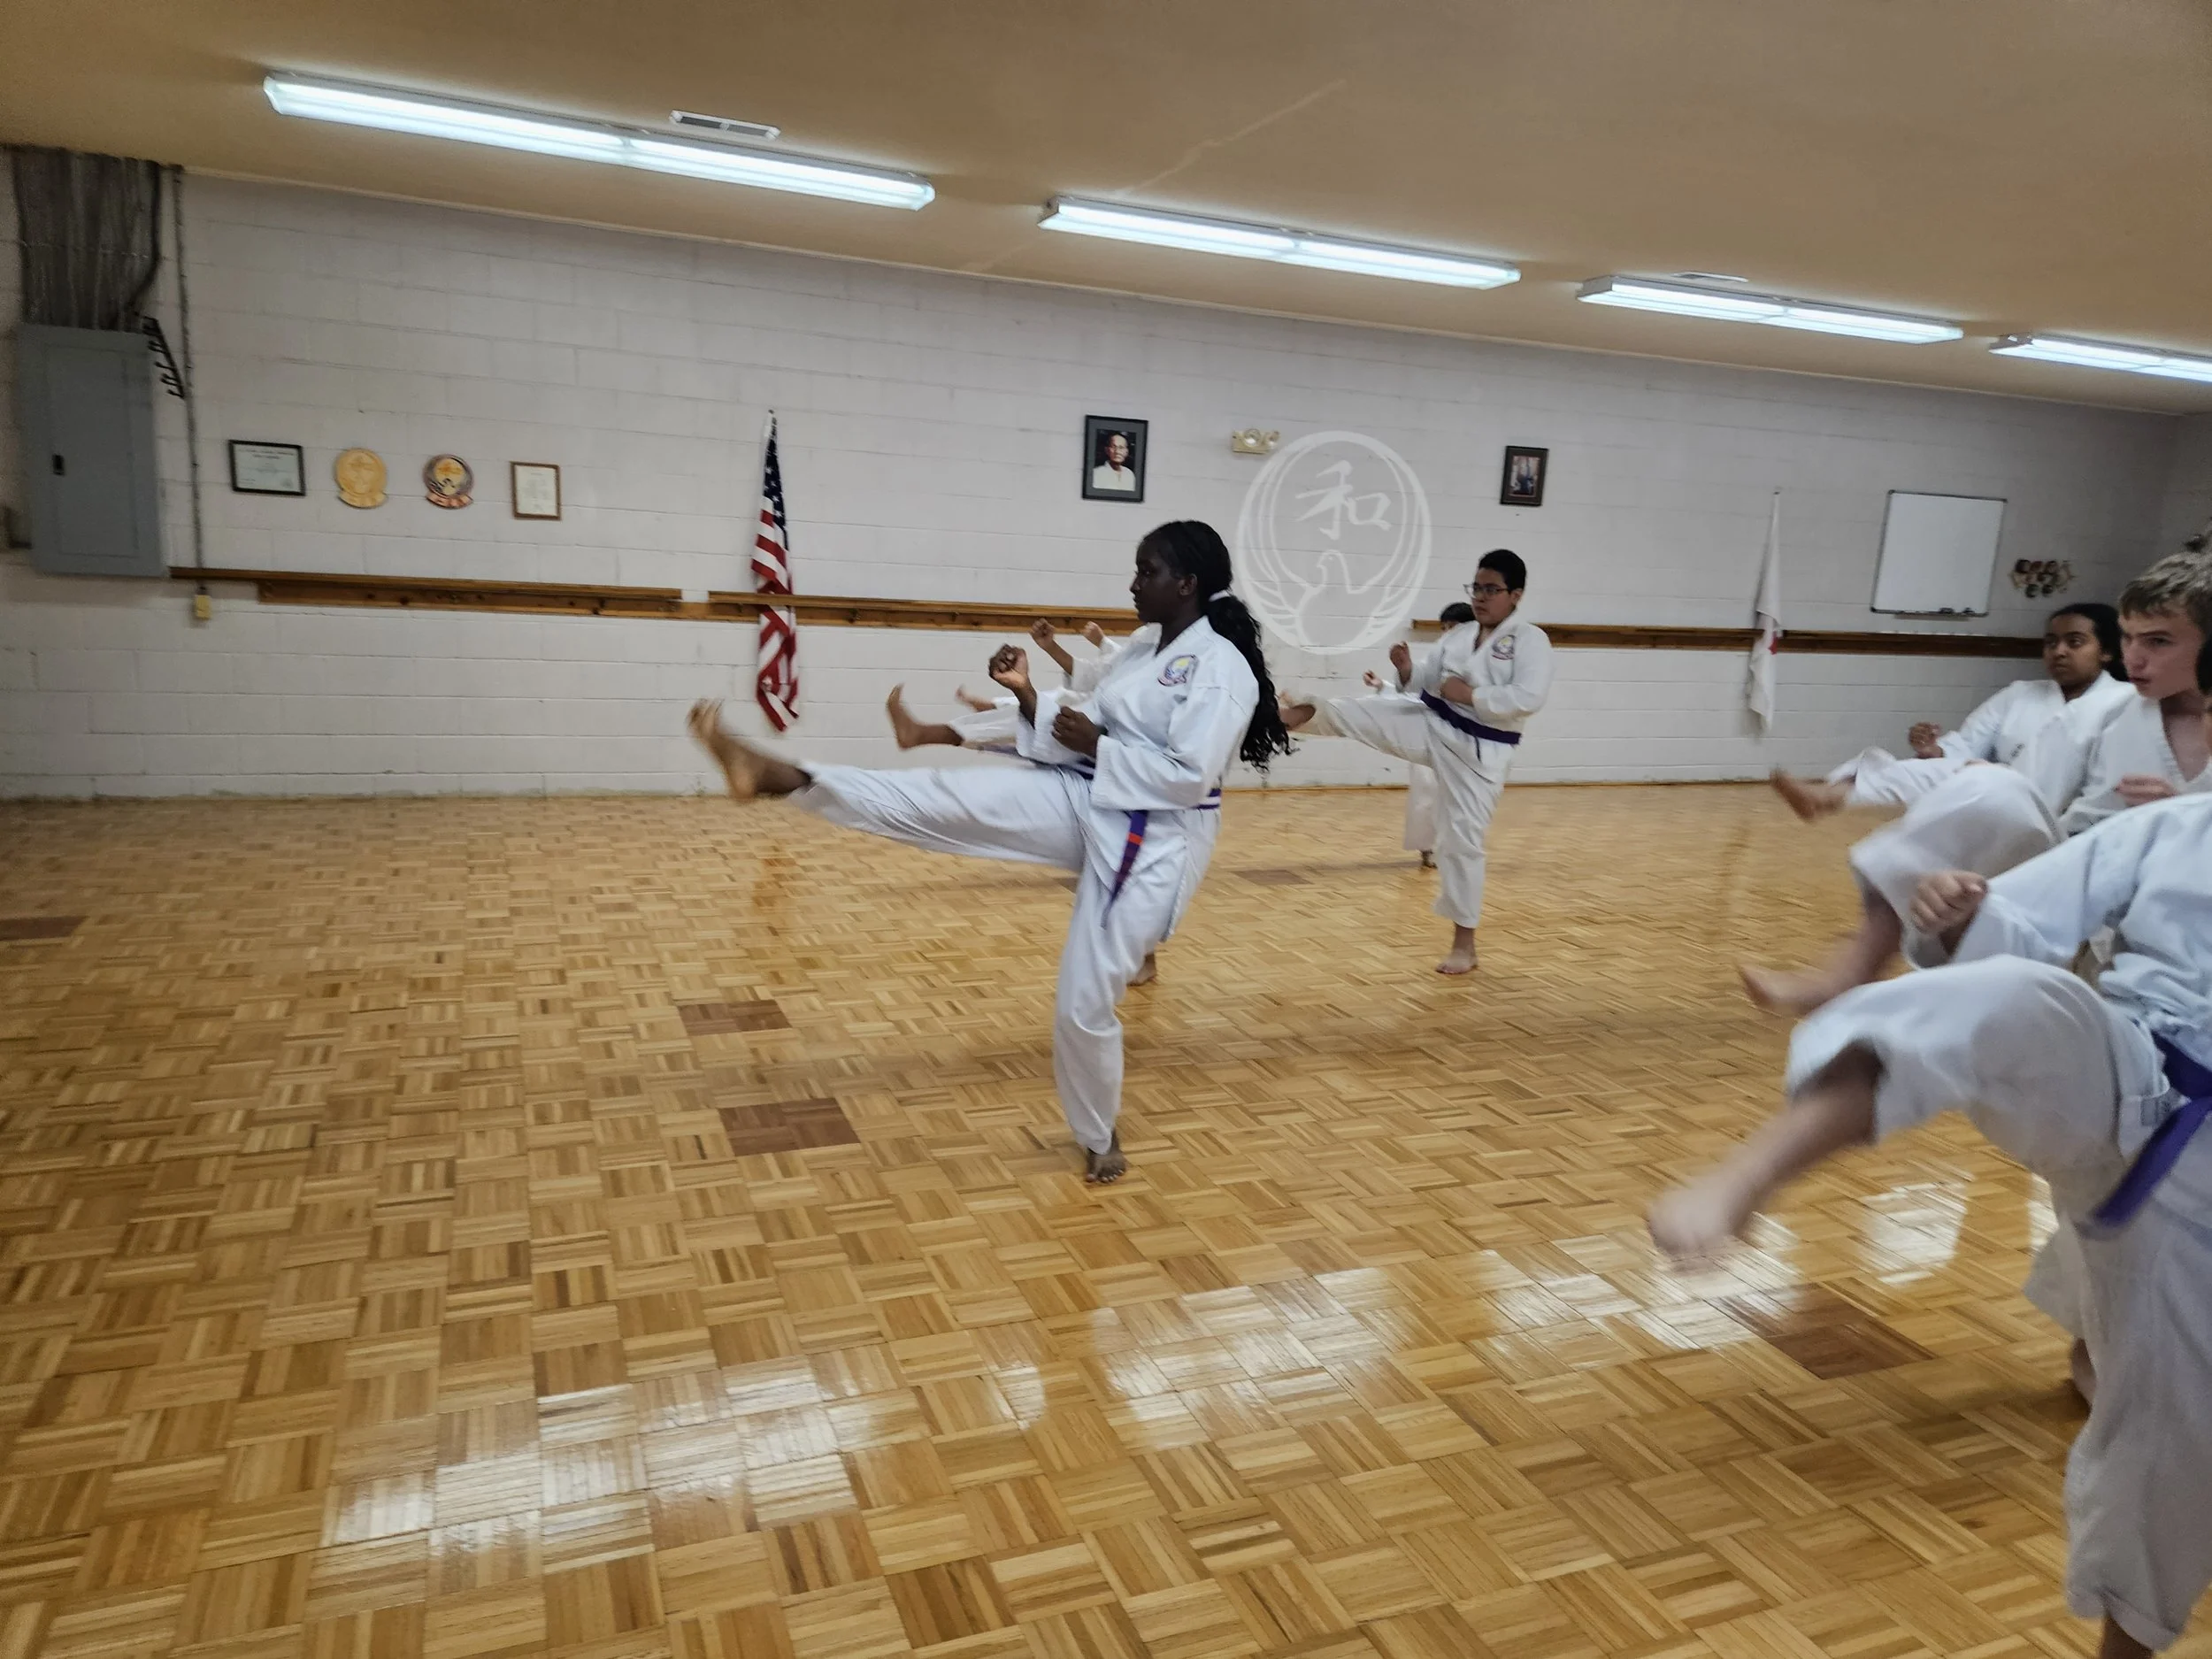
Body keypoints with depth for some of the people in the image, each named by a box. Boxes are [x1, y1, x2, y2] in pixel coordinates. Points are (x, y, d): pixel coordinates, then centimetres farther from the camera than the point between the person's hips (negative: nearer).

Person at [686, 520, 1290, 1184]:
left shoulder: (1222, 668, -16)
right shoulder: (1144, 646, 10)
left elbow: (1189, 776, -23)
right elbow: (1095, 730, 11)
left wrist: (1094, 746, -16)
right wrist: (1028, 694, -3)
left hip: (1151, 844, -7)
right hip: (1085, 804, 7)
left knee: (1085, 1002, -2)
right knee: (941, 798, -10)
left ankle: (1100, 1139, 24)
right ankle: (775, 776, -16)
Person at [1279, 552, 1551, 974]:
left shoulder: (1530, 640, -10)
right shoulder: (1458, 635, 8)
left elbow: (1528, 698, -24)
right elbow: (1424, 682, 9)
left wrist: (1470, 695, -21)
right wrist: (1407, 671, -13)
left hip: (1478, 752, -5)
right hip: (1432, 726, 5)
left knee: (1462, 840, 0)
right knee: (1359, 712, -14)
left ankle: (1464, 943, 14)